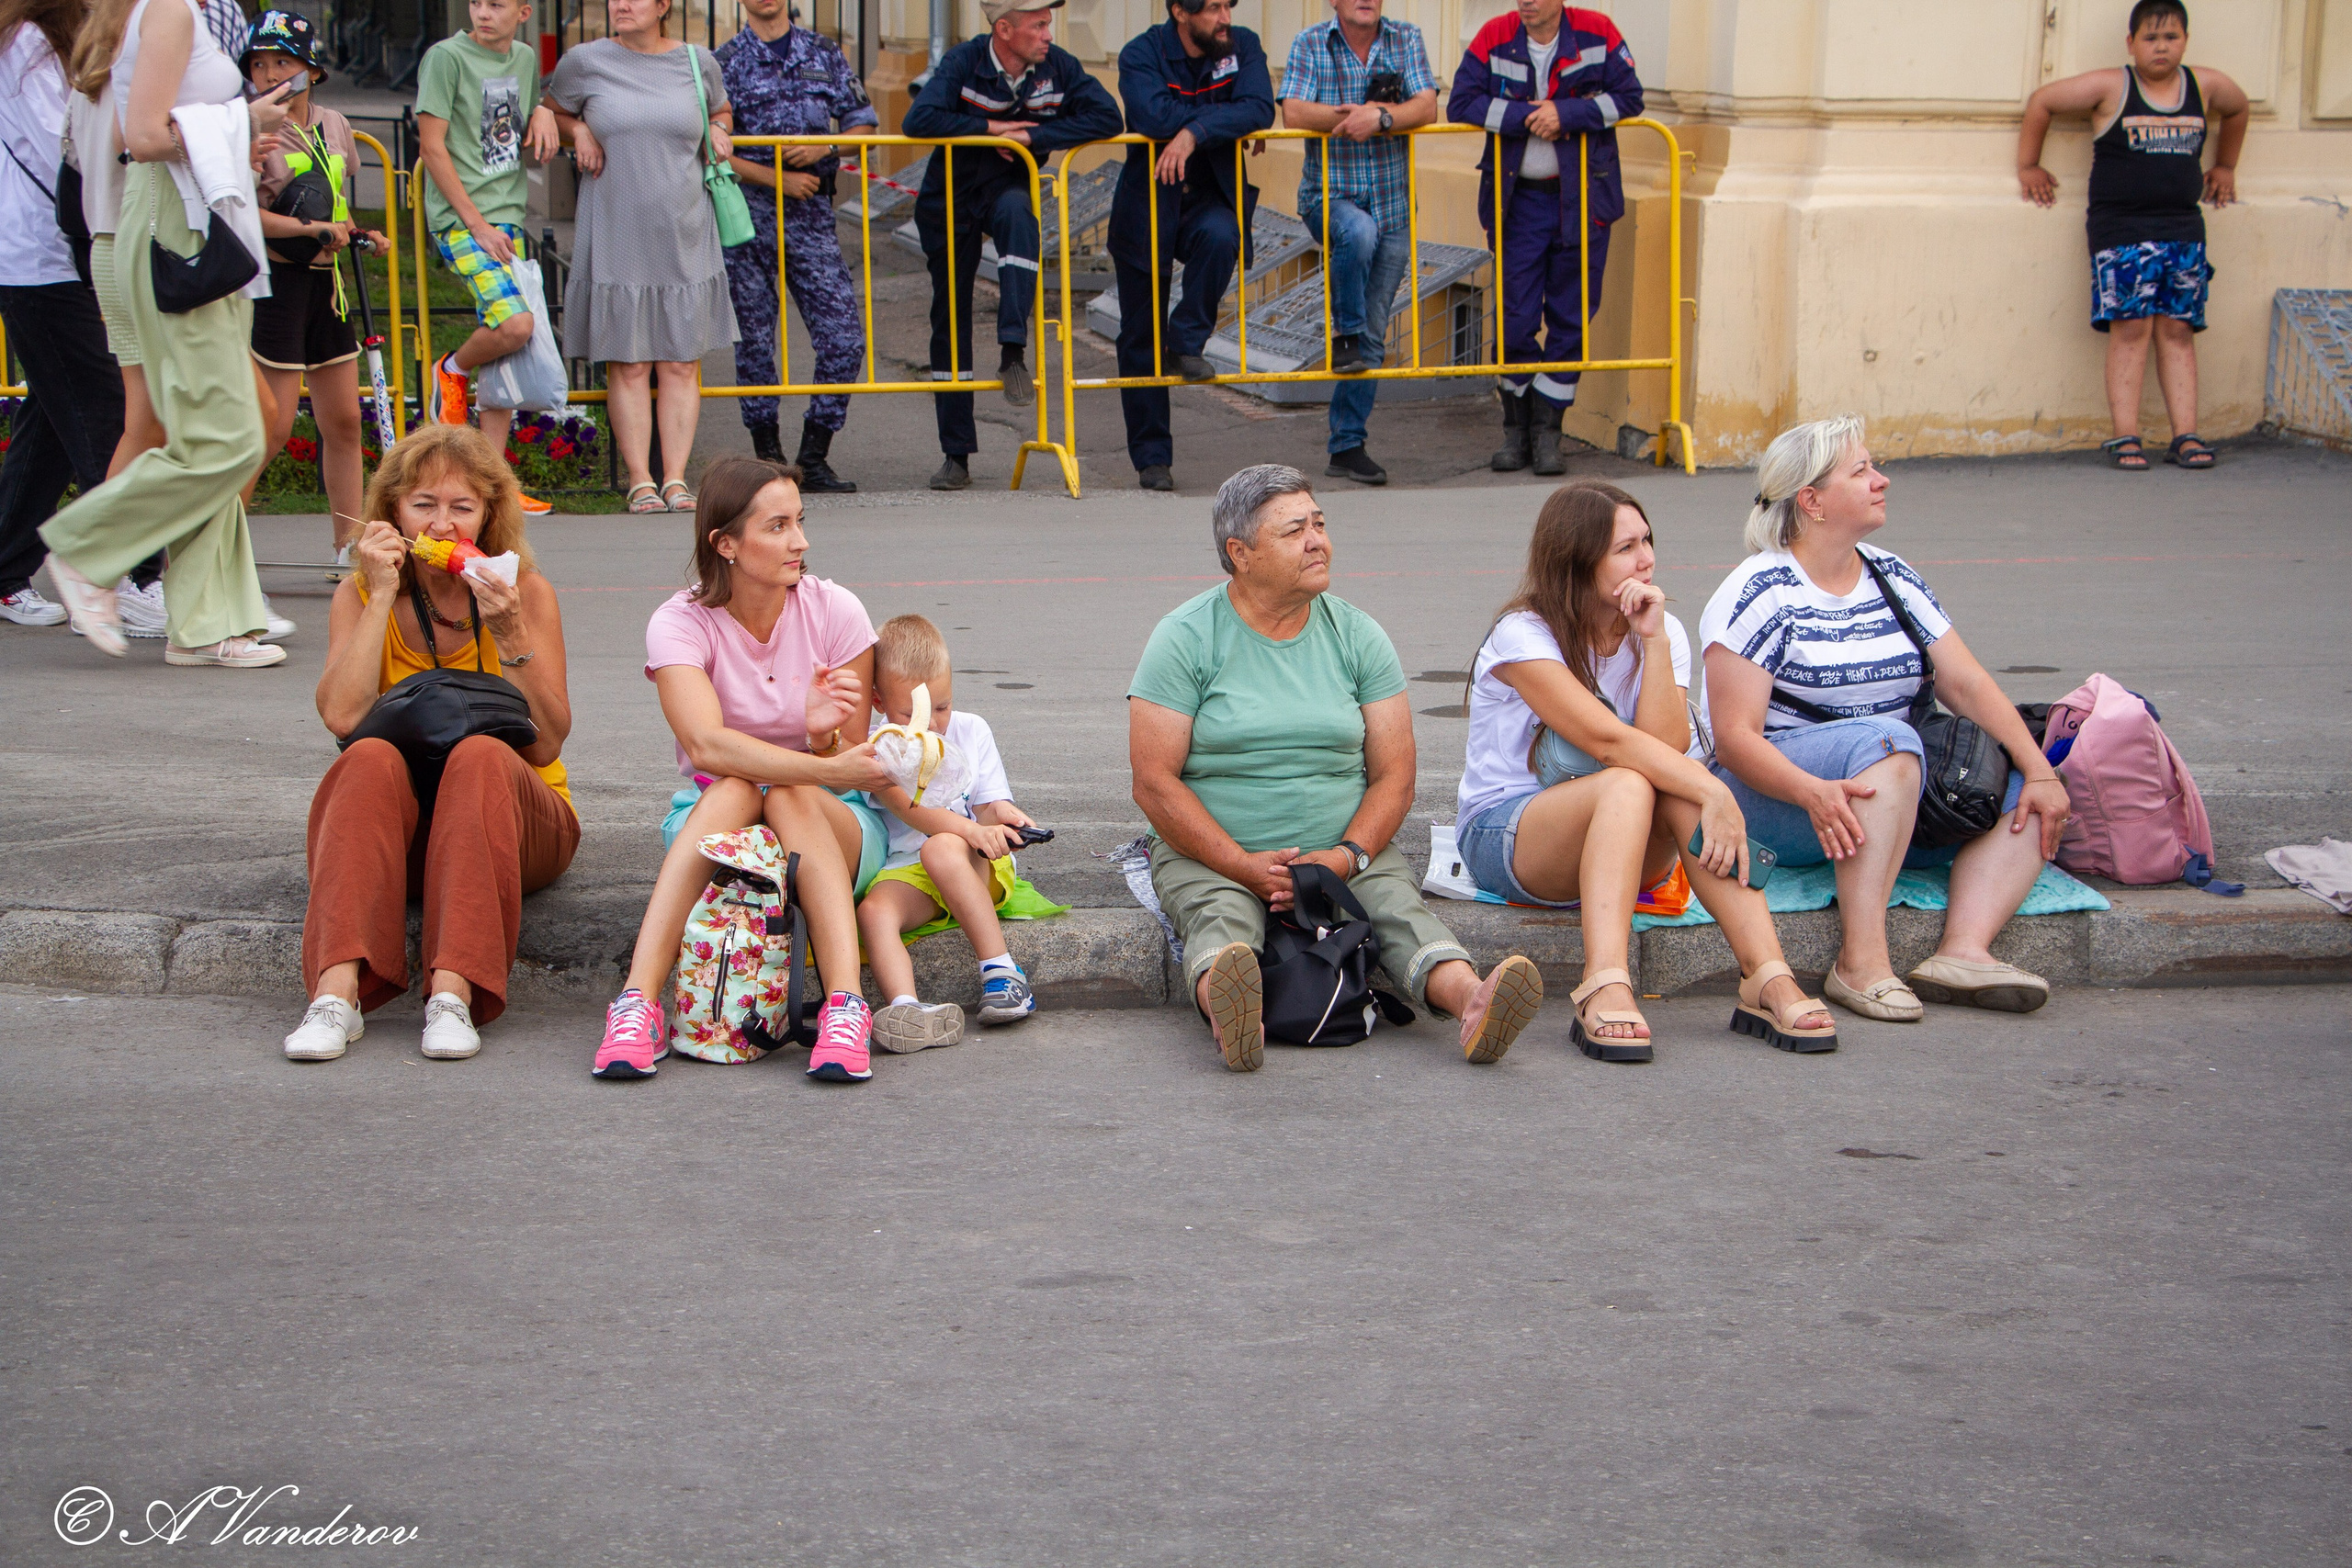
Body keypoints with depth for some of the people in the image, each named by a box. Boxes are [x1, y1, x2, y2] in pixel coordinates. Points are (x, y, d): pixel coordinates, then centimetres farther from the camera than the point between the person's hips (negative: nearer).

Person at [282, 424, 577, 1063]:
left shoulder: (526, 592, 0)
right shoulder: (360, 596, 3)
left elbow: (547, 743, -10)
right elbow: (342, 717, -16)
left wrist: (508, 634, -20)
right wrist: (382, 598, -14)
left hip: (513, 824, -1)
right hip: (396, 828, 1)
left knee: (480, 754, -32)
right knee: (372, 758, -30)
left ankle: (454, 993, -43)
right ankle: (337, 991, -44)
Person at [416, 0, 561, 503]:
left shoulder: (525, 57, 13)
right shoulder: (447, 57, -7)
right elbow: (432, 145, -10)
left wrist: (543, 112, 5)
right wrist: (477, 223, -13)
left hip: (508, 216, 7)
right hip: (459, 218, -7)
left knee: (505, 349, 3)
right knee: (515, 323, -24)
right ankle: (451, 372, 7)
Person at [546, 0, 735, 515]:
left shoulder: (697, 62, 7)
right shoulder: (585, 61, 2)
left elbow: (719, 109, 26)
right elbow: (553, 109, 19)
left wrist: (717, 132, 5)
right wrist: (579, 132, 0)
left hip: (684, 235, 2)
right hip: (616, 235, -2)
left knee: (681, 362, 1)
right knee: (627, 363, -3)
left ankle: (676, 478, 5)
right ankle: (639, 481, 3)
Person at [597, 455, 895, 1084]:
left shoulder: (833, 611, -7)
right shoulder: (679, 624, -12)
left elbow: (849, 763, -5)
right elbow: (707, 744, -31)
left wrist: (824, 734, -30)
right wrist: (825, 770, -43)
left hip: (834, 826, 1)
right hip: (709, 824, -1)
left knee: (790, 795, -32)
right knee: (735, 789, -33)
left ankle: (845, 1009, -46)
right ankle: (638, 1006, -43)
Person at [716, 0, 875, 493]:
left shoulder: (823, 52, 12)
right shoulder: (726, 61, 4)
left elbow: (863, 121, 13)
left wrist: (824, 147, -7)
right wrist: (779, 179, -12)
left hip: (811, 211, 2)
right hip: (748, 210, -2)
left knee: (845, 336, -7)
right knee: (755, 338, 1)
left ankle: (813, 460, 4)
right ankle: (769, 461, 12)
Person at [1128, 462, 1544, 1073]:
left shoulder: (1357, 634, 7)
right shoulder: (1185, 637, -3)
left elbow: (1393, 776, 4)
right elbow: (1155, 782, -8)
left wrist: (1347, 857, -16)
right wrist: (1246, 867, -19)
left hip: (1346, 848, 3)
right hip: (1212, 854, -2)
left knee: (1398, 907, -28)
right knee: (1221, 920, -34)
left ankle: (1472, 1002, -56)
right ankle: (1230, 1012, -67)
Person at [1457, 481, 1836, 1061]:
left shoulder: (1664, 632, 2)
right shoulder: (1521, 636, -14)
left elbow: (1666, 745, -16)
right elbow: (1607, 741, -27)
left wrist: (1653, 640, -20)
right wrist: (1714, 794, -35)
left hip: (1632, 850, 4)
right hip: (1501, 833, -4)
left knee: (1678, 783, -29)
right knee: (1626, 784, -35)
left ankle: (1769, 979, -41)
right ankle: (1605, 988, -53)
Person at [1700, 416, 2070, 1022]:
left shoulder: (1892, 577, 12)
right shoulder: (1760, 592, -9)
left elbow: (1967, 682, 5)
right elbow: (1735, 738, -17)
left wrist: (2040, 771, -10)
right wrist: (1815, 793, -35)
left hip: (1895, 794, 7)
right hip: (1772, 791, -7)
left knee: (2025, 797, -11)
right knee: (1889, 742, -35)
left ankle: (1964, 949, -32)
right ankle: (1860, 960, -40)